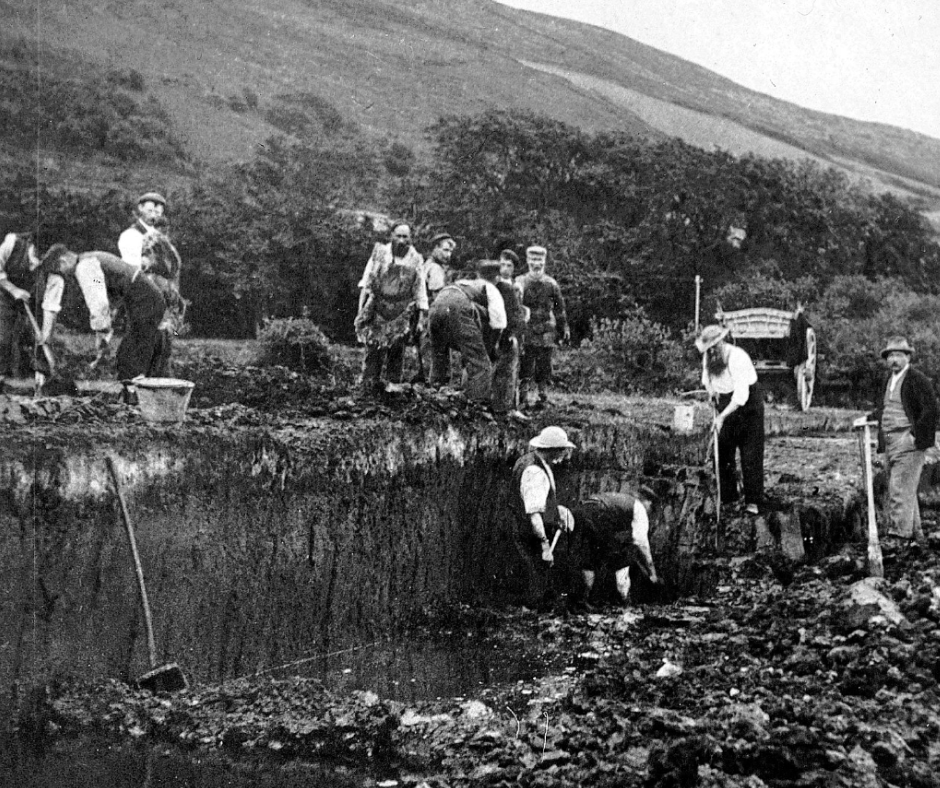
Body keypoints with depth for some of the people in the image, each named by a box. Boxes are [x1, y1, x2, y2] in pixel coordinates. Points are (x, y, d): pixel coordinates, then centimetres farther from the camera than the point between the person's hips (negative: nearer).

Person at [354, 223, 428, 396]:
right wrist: (361, 308, -5)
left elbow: (420, 291, 7)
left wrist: (421, 318, 3)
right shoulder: (379, 253, 1)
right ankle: (370, 386, 1)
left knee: (397, 350, -2)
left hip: (403, 313, 1)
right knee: (374, 349, -4)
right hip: (378, 310, -1)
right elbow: (366, 282, 2)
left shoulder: (415, 260, 4)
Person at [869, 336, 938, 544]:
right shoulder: (887, 381, 17)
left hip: (908, 442, -8)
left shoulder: (918, 380, -7)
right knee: (906, 490, 13)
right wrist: (871, 417, 10)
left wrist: (917, 436, -14)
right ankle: (916, 533, 21)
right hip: (889, 441, 8)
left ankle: (899, 532, -16)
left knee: (900, 489, -14)